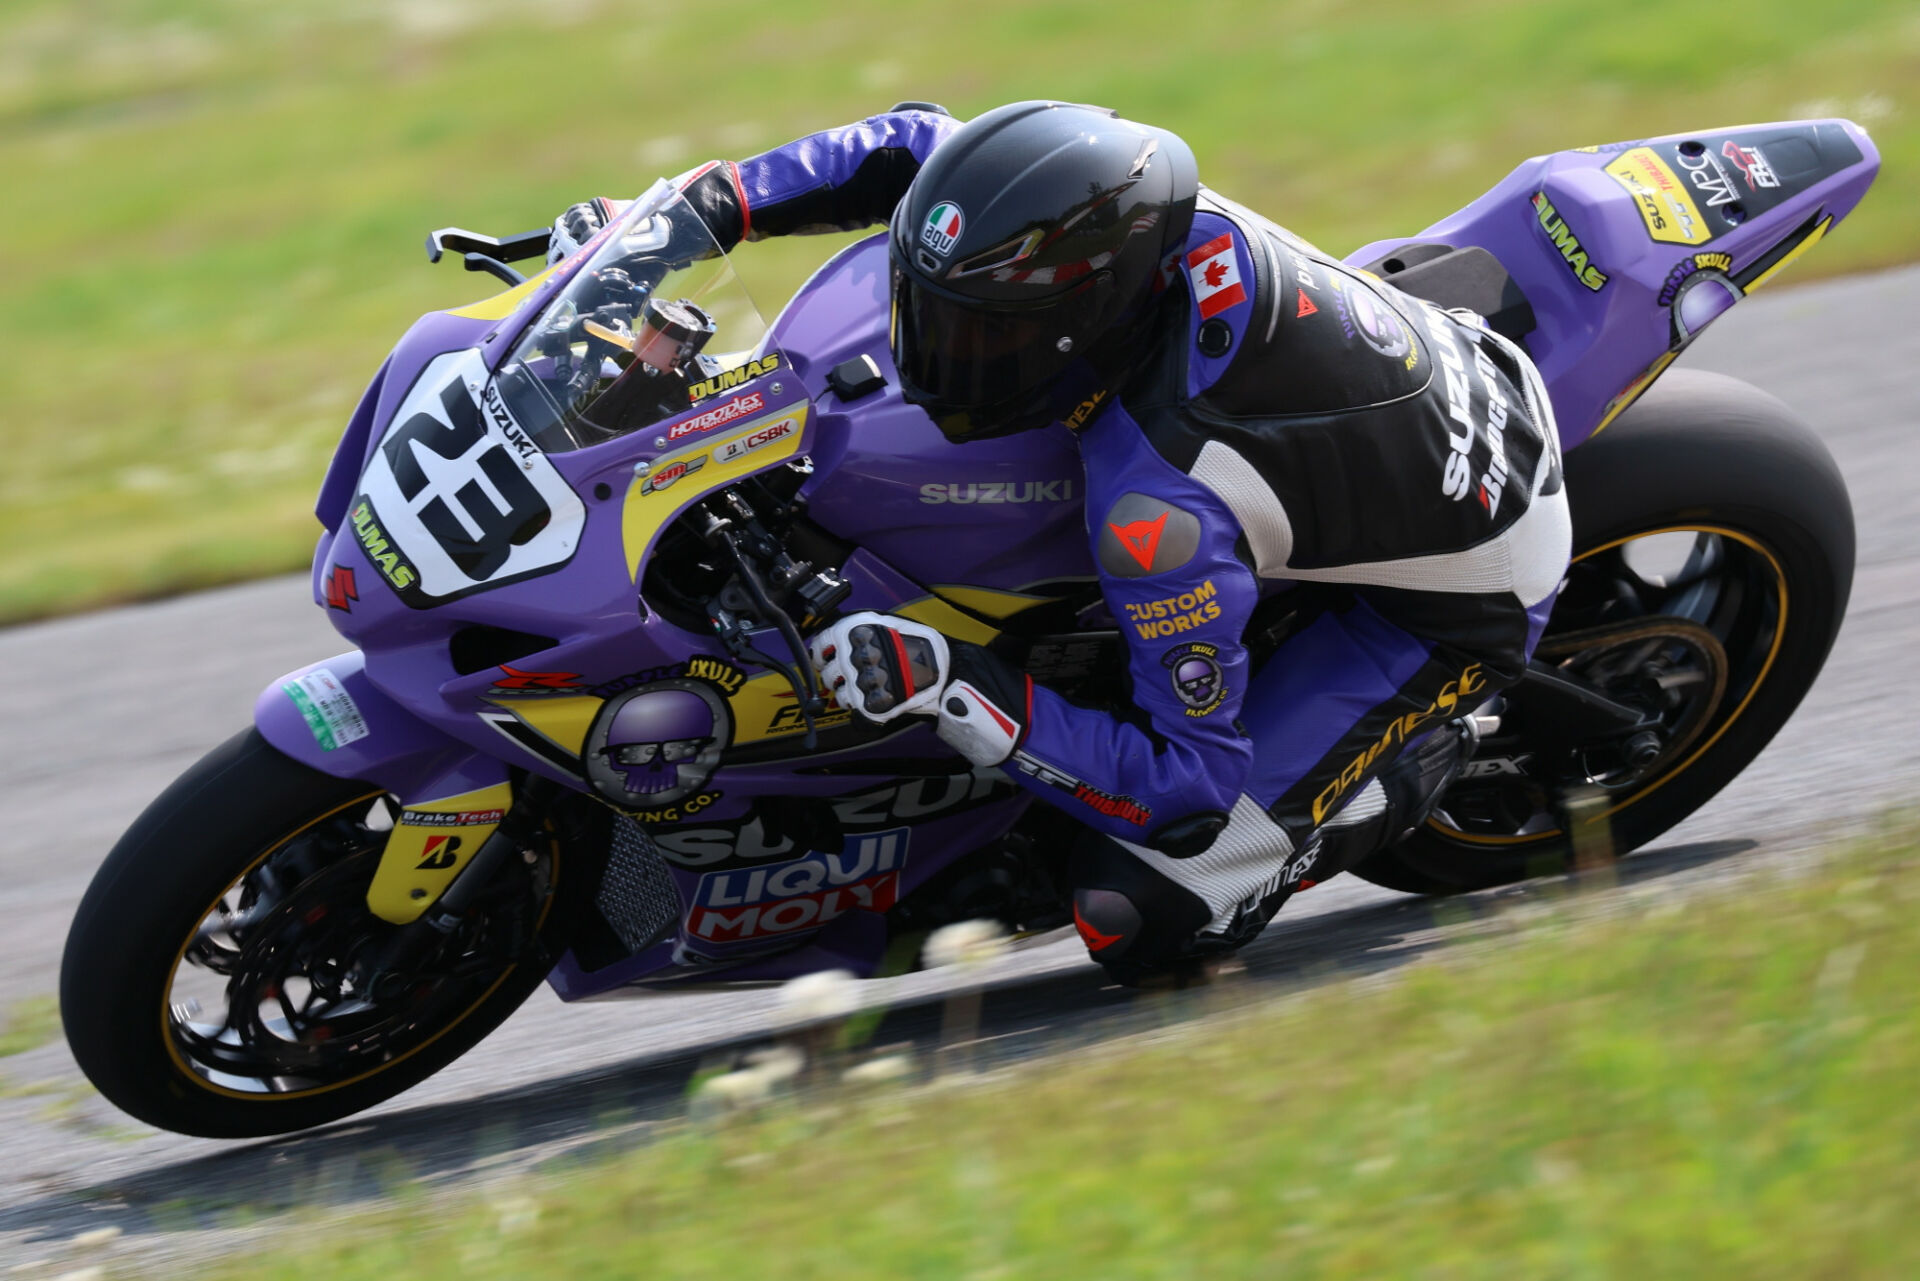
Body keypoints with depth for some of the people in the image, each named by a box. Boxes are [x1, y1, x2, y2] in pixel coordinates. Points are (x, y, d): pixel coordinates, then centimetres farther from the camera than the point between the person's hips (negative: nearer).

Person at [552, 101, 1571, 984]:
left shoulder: (1161, 507, -40)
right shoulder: (1126, 210, -21)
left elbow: (1186, 785, -30)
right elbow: (917, 145, -1)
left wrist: (948, 690, -36)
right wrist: (704, 206, -10)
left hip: (1445, 604, -7)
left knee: (1141, 919, -15)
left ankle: (1412, 762, 8)